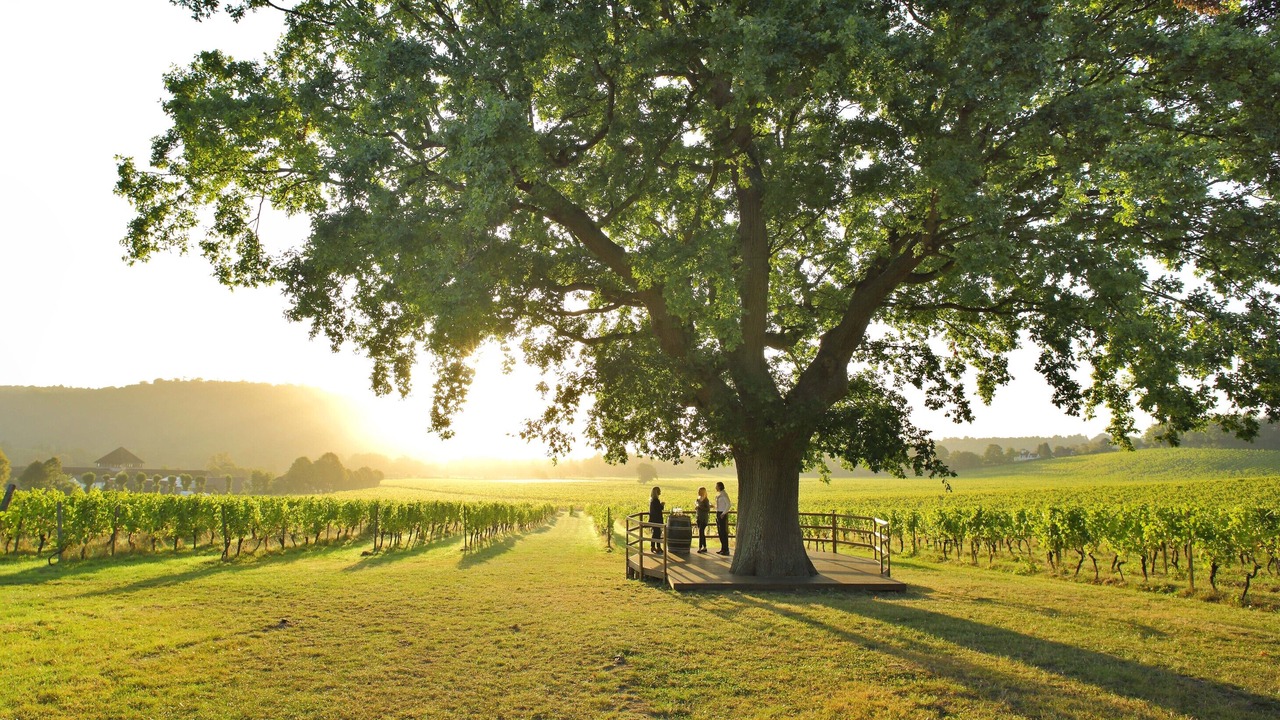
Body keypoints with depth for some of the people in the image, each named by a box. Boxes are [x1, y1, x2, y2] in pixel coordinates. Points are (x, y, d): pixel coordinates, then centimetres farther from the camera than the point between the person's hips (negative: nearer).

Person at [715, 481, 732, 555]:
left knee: (723, 532, -7)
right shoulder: (718, 494, 14)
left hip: (722, 515, -9)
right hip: (718, 514, 9)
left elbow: (729, 505, -20)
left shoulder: (724, 494, -14)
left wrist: (724, 513, -20)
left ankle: (726, 550, -5)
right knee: (720, 532, 11)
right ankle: (722, 549, 17)